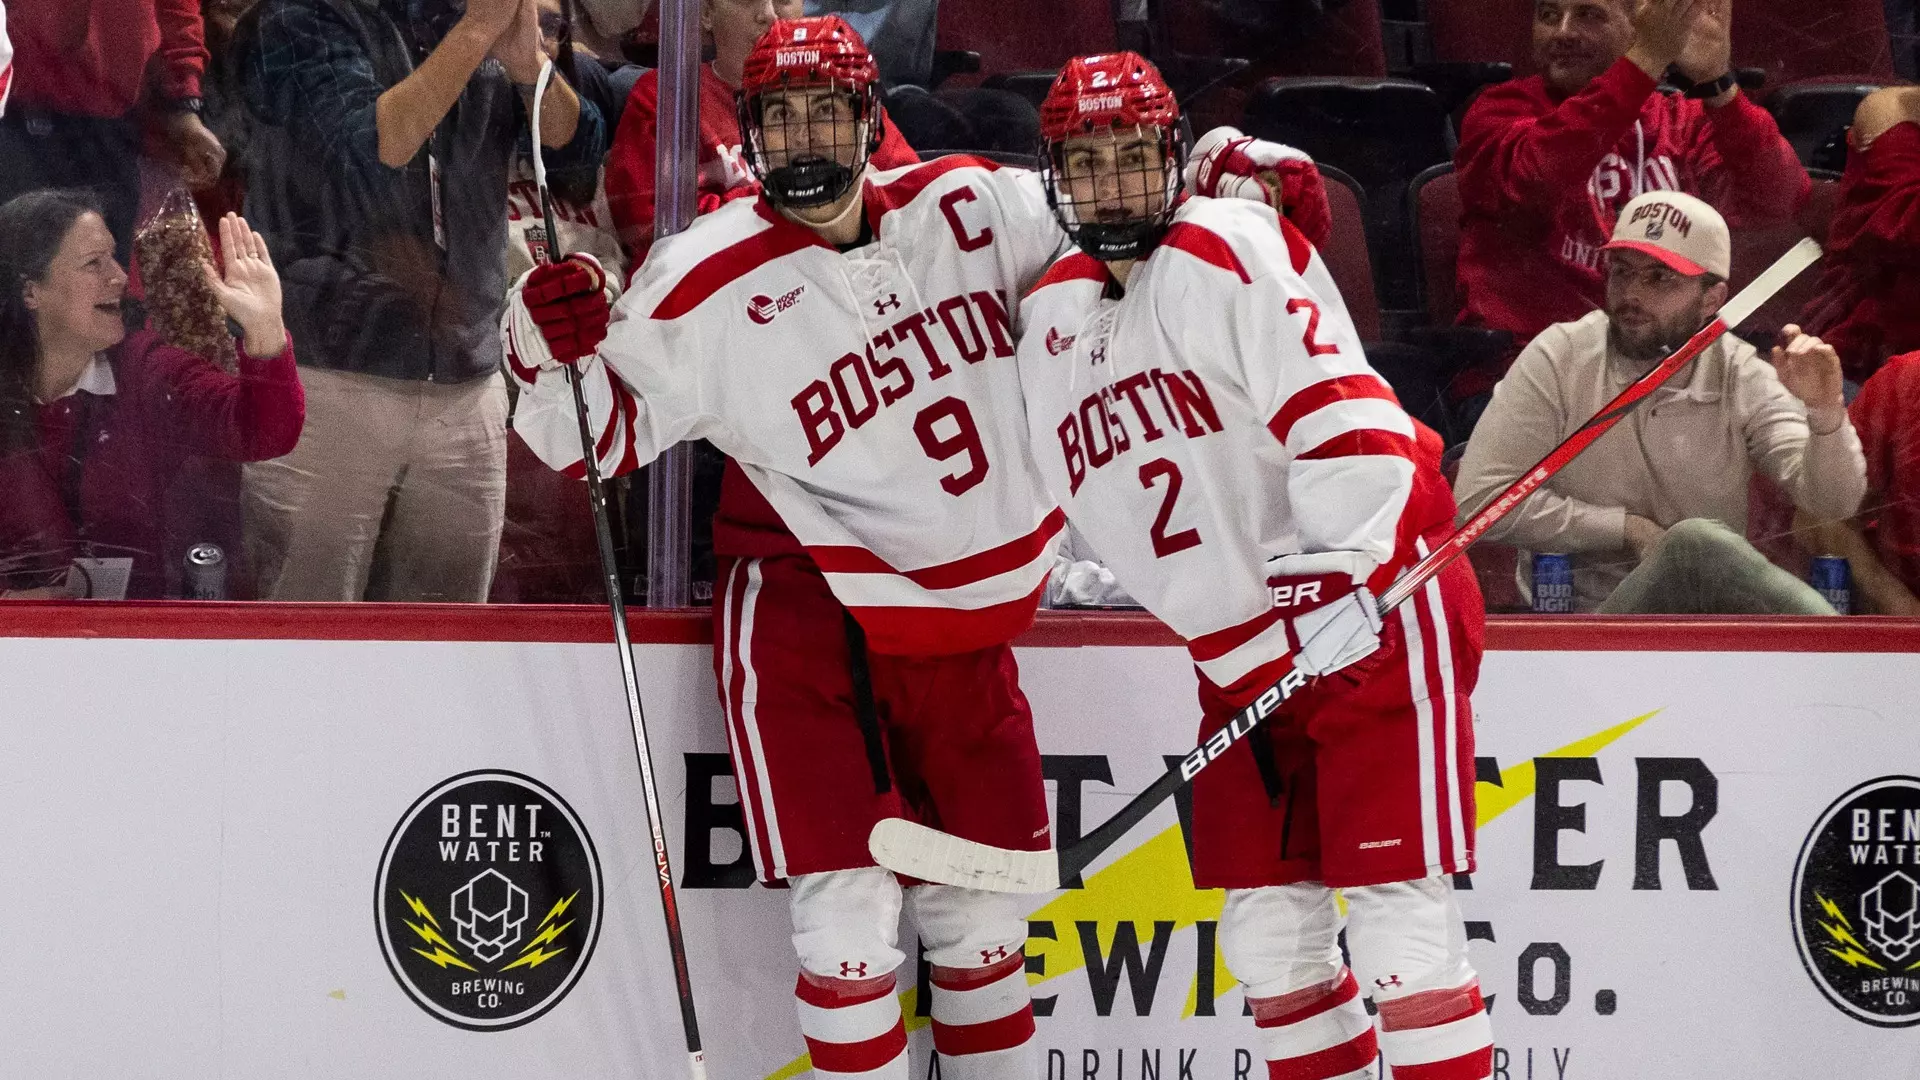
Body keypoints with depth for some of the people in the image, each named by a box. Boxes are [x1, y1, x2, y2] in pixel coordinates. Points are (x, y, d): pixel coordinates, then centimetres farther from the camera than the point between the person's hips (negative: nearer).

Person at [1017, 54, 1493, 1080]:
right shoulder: (1053, 316, 14)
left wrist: (1344, 568, -28)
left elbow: (1345, 411, -21)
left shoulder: (1228, 253, -11)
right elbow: (1096, 499, 25)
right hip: (1239, 663, 8)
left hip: (1373, 617, -8)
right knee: (1268, 931, 7)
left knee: (1395, 913, -11)